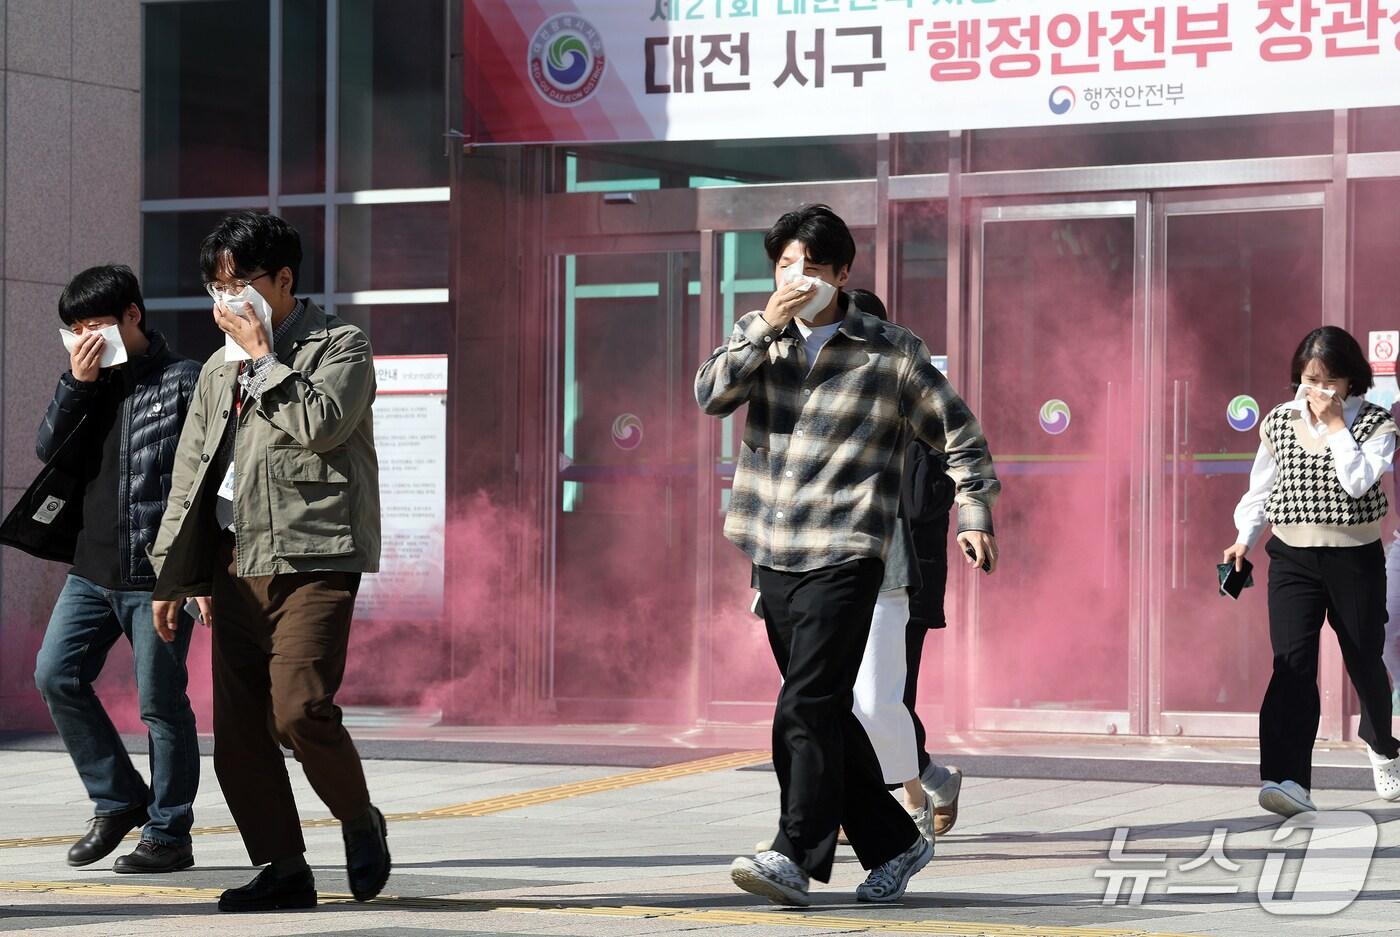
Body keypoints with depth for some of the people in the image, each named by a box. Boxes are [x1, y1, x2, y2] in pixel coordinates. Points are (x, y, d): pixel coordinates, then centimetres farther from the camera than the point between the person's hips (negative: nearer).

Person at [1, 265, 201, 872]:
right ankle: (120, 800, 15)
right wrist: (76, 383, -5)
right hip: (92, 567, 7)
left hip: (157, 572, -7)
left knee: (160, 702, -2)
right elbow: (50, 448, 7)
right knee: (56, 676, 2)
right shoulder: (91, 381, 15)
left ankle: (168, 834, 7)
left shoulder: (183, 381, -5)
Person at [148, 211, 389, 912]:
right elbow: (190, 476, 23)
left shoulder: (340, 347, 2)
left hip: (311, 561, -7)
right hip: (236, 567, 7)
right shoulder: (219, 370, 21)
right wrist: (171, 576, 19)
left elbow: (320, 423, -18)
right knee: (237, 735, 1)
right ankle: (283, 870, 9)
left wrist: (262, 355, -9)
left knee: (299, 709, -20)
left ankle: (360, 821, 5)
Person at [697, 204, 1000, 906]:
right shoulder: (758, 336, 12)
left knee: (807, 709, -16)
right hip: (773, 555, 5)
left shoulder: (889, 352, 0)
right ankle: (893, 843, 22)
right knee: (825, 714, 10)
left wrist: (974, 512, 0)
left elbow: (958, 431, 8)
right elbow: (710, 395, -5)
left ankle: (795, 858, -17)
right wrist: (767, 327, -12)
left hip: (845, 557, -5)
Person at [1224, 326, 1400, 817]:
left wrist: (1335, 425, -15)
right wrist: (1244, 538, 2)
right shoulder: (1279, 422, 5)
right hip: (1293, 560, 1)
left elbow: (1358, 482, -19)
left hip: (1355, 559, -1)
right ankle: (1289, 779, -26)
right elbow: (1261, 489, 14)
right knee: (1292, 663, -16)